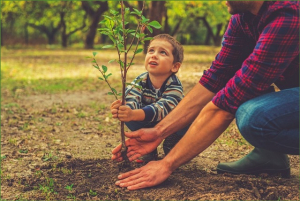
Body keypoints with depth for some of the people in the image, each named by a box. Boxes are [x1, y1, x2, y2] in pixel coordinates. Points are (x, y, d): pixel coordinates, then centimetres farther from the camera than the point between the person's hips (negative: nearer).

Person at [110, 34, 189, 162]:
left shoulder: (175, 86, -32)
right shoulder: (140, 82, -20)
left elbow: (161, 108, -48)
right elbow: (131, 101, -36)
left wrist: (133, 114, -66)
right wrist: (122, 109, -63)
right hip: (148, 126, 2)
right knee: (128, 118, -24)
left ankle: (171, 147, 0)